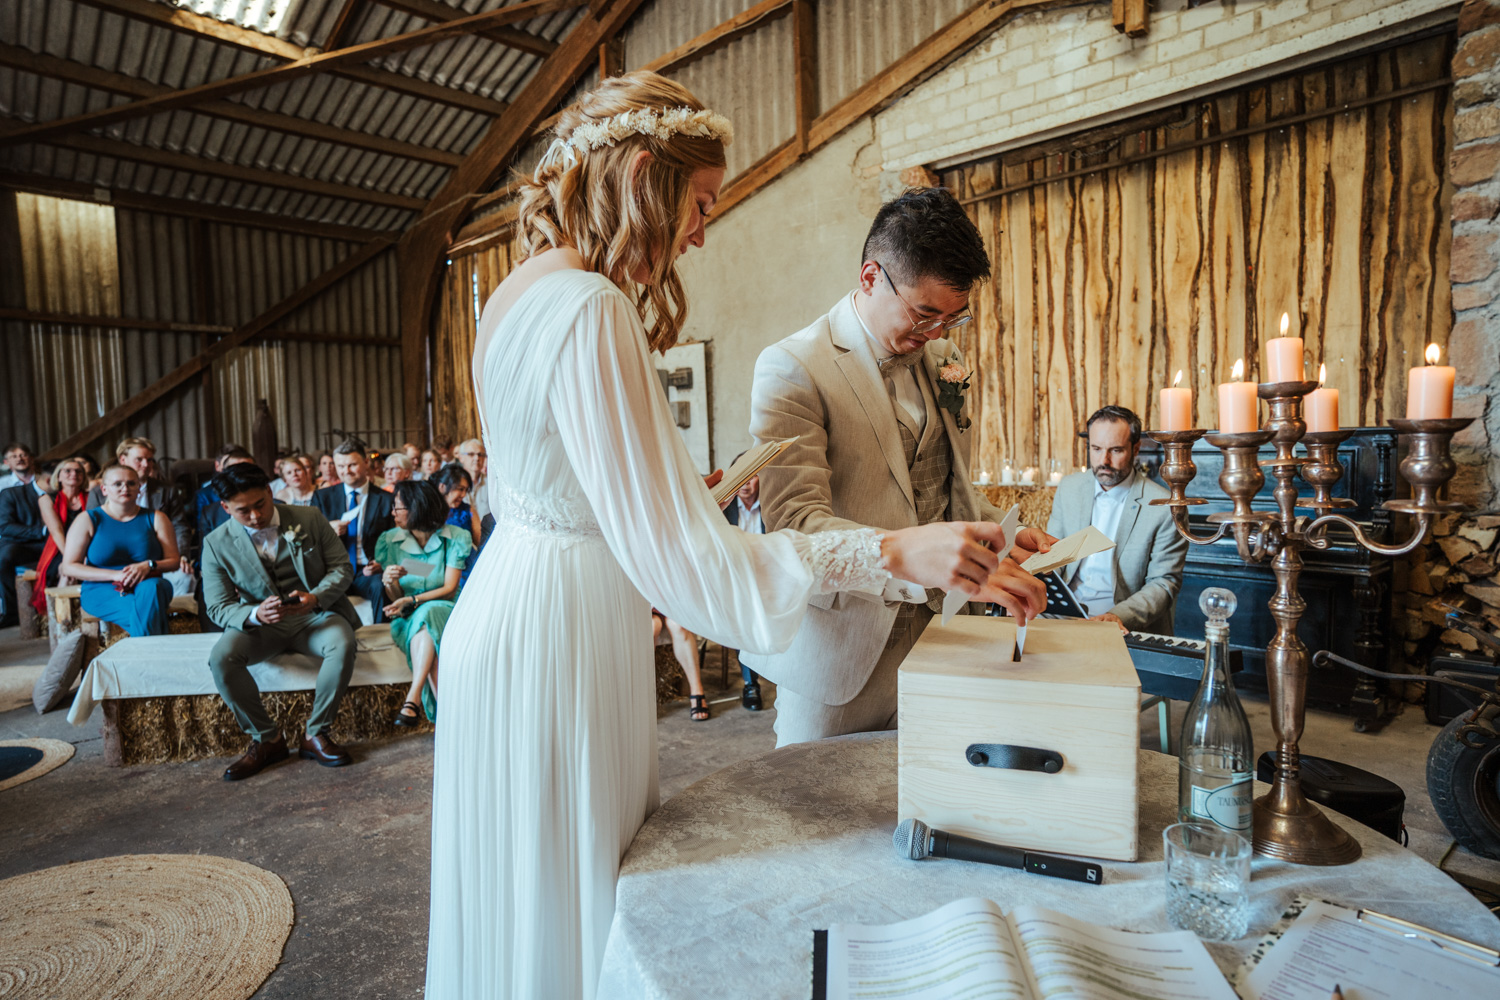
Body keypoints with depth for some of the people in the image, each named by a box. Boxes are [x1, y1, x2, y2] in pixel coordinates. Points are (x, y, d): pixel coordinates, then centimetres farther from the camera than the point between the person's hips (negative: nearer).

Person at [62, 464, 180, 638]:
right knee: (140, 612, -36)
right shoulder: (88, 520, 6)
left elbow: (174, 561, 8)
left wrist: (149, 565, -15)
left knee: (151, 587, -37)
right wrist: (115, 574, -13)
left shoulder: (156, 518, 10)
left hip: (149, 585, 2)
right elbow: (69, 566, 1)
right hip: (101, 592, -2)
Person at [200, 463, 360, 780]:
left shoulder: (309, 519, -3)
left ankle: (315, 734, -14)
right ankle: (266, 738, -9)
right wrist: (255, 614, -27)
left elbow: (342, 567, -1)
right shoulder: (217, 544, -3)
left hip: (315, 614, -1)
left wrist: (316, 597, -23)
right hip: (259, 623, 1)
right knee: (220, 657, -29)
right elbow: (218, 608, -3)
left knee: (342, 645, -33)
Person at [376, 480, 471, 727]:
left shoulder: (456, 538, -5)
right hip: (408, 620, 1)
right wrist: (390, 583, -24)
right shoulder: (388, 541, 2)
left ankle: (413, 698, -39)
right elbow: (395, 598, 0)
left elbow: (449, 589, -9)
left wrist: (412, 600, -23)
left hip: (445, 612, -1)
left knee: (426, 614, -35)